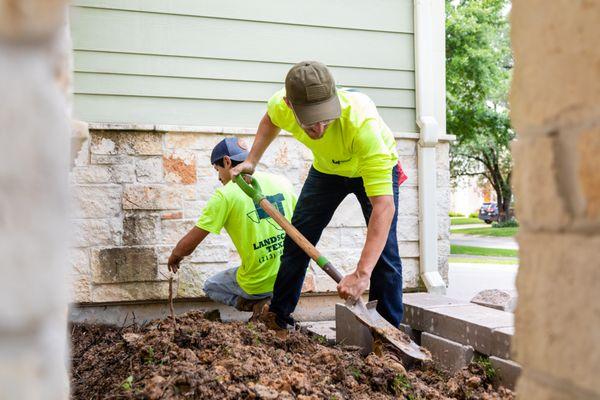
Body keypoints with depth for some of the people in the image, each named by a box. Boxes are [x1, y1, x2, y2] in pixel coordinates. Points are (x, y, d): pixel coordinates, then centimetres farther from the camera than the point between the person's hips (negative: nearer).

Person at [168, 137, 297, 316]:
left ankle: (257, 303, 1)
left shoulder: (225, 194, -10)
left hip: (259, 283, -4)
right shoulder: (282, 181, 3)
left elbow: (189, 244, -5)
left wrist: (174, 256, 17)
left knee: (210, 286, 26)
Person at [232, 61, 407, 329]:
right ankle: (277, 317, 24)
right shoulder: (280, 106, -32)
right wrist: (251, 161, -9)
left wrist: (362, 273, -56)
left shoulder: (362, 121, -47)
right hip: (326, 169, 4)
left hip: (376, 167, -4)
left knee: (383, 251, -16)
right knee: (297, 240, 7)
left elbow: (384, 205, -50)